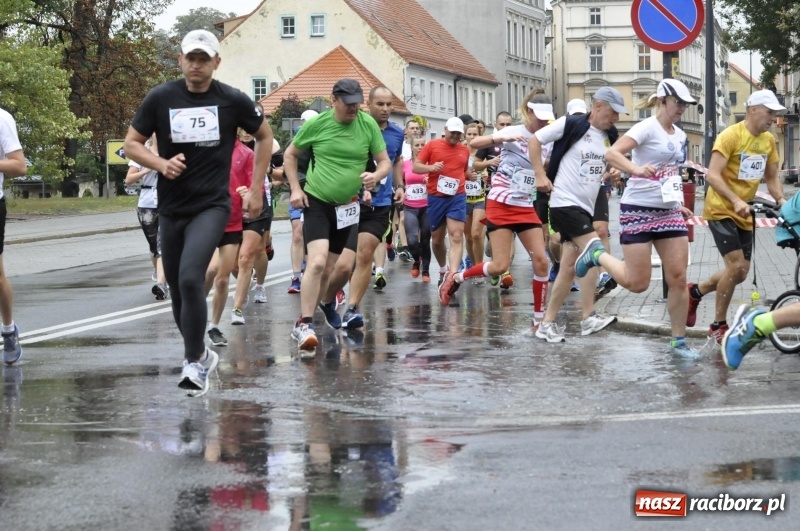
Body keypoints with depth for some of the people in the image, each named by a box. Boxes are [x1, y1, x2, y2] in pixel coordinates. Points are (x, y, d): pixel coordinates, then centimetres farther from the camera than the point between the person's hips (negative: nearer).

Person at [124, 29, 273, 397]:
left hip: (212, 206, -3)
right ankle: (200, 354, 34)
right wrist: (161, 164, -16)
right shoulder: (161, 98, -4)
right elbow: (131, 144, 3)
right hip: (170, 208, 3)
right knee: (177, 288, 12)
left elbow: (264, 137, 10)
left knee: (190, 279, -23)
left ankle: (194, 362, -11)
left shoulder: (233, 101, -6)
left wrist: (256, 189, 6)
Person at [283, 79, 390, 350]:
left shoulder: (368, 124, -3)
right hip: (316, 202, -3)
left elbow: (385, 161, 2)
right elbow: (290, 155, 6)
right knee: (317, 262, -21)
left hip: (346, 206, 3)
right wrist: (295, 188, -4)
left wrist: (376, 175, -21)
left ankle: (303, 321, 27)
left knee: (329, 270, 9)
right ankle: (305, 324, -16)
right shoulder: (316, 124, -7)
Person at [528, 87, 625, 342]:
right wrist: (540, 175, -11)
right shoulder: (571, 124, -11)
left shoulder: (609, 135, 9)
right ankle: (588, 317, -19)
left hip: (586, 206, 8)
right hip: (565, 203, -8)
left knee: (570, 268, 8)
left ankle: (547, 323, 16)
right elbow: (535, 140, -7)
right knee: (594, 252, -20)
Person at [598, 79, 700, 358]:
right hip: (638, 210, -7)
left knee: (678, 278, -1)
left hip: (669, 212, 7)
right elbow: (611, 153, -24)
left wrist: (679, 206, 19)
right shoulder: (647, 128, -11)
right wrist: (636, 169, -40)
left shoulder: (680, 135, 12)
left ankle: (679, 341, 8)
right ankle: (598, 256, 22)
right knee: (638, 283, -5)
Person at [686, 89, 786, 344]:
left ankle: (696, 291, 32)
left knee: (740, 273, 8)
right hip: (721, 211, -7)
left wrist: (782, 201, -8)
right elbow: (712, 175, -23)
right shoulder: (730, 136, -17)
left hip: (744, 215, 7)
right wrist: (736, 201, -35)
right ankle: (719, 326, -2)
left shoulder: (769, 140, 4)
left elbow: (771, 177, 11)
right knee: (736, 266, -16)